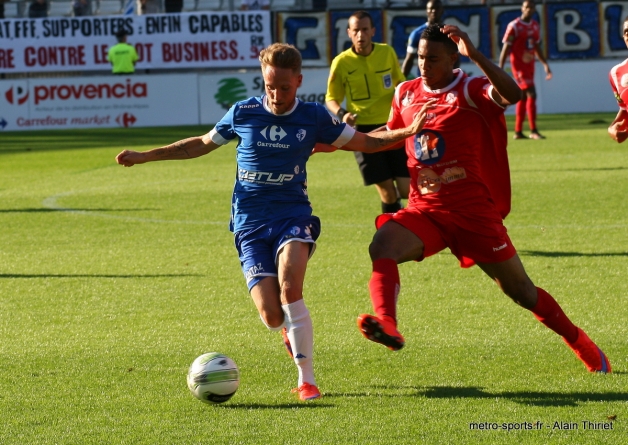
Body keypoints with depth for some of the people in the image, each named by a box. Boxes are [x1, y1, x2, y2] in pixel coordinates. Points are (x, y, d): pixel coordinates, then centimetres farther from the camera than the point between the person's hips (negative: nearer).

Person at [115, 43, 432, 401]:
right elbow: (201, 145, 16)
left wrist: (408, 131, -4)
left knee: (289, 286, -30)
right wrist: (143, 157, 16)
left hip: (293, 215, -1)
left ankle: (307, 380, -21)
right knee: (272, 315, -13)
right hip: (250, 224, 1)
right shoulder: (243, 113, 1)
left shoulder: (314, 117, 1)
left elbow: (363, 141, 11)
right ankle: (292, 327, 28)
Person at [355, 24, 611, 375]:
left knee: (520, 290, 5)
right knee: (382, 247, -28)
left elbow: (512, 95, -32)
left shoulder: (472, 91, -10)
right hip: (425, 210, 4)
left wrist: (475, 55, -38)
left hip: (474, 212, -4)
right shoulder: (406, 94, 8)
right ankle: (388, 328, -45)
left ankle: (583, 345, 25)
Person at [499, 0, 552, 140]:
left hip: (530, 65, 7)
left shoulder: (535, 26, 10)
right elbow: (506, 48, -10)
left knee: (523, 97, 11)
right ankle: (533, 131, -14)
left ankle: (518, 131, 17)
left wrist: (545, 64, 15)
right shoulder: (514, 26, -11)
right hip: (519, 65, -7)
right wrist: (500, 69, -14)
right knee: (531, 94, -15)